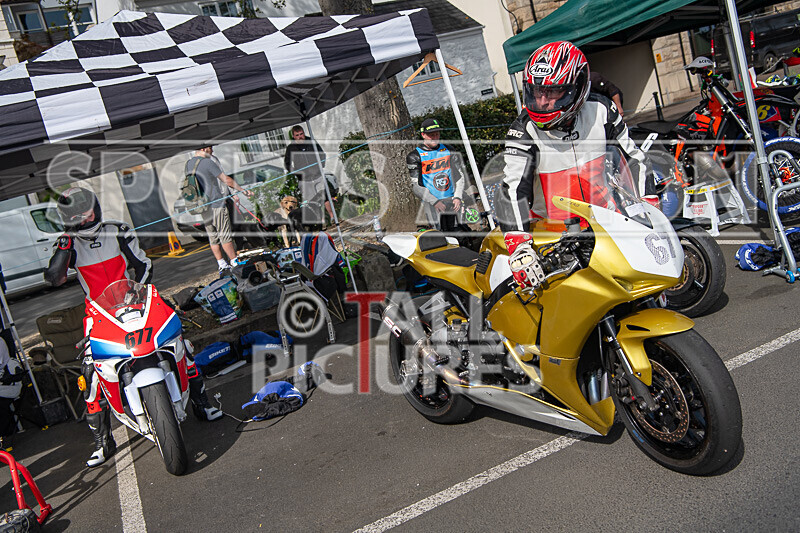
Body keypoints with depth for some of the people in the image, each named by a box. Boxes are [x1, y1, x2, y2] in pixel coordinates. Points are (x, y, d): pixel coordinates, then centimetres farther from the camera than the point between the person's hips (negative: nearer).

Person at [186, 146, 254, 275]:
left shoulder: (188, 164, 11)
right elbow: (227, 180, -11)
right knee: (225, 235, 1)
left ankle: (221, 265, 18)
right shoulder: (208, 162, -14)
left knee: (213, 238, 12)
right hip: (216, 204, -7)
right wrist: (243, 190, 1)